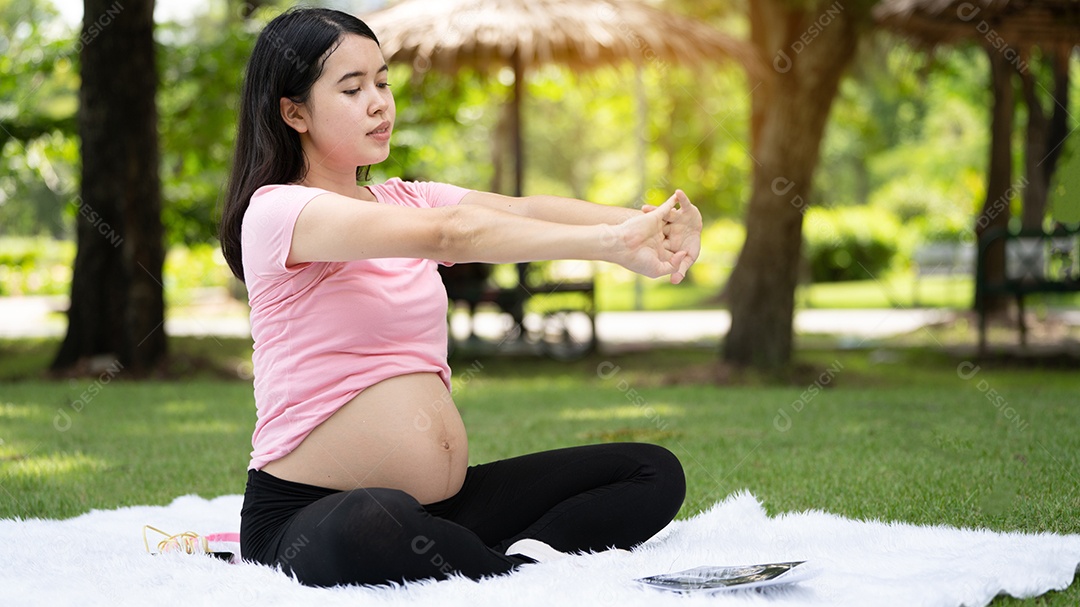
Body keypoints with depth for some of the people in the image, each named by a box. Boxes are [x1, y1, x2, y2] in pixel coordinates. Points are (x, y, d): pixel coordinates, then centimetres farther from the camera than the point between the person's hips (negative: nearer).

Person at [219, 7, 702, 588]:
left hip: (443, 502, 7)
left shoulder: (405, 202, 14)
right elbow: (446, 233, -24)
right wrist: (610, 242, -30)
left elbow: (523, 209, -6)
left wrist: (649, 221, -25)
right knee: (378, 523, -43)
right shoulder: (276, 213, -9)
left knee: (653, 472, -1)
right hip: (307, 516, -7)